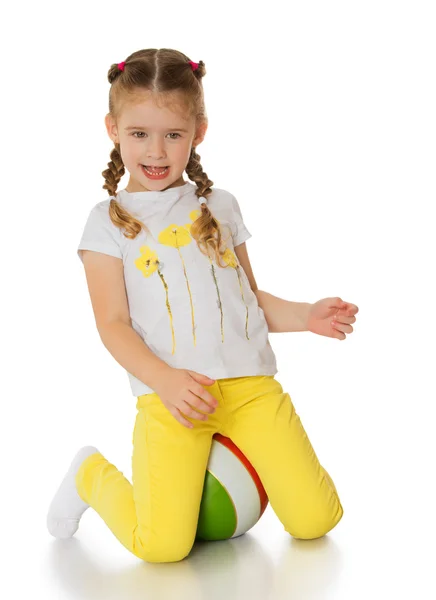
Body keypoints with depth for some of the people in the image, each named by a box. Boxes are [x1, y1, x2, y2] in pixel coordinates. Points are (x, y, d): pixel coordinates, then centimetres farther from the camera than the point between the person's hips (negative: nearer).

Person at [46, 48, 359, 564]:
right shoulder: (108, 222, 7)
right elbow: (114, 325, 0)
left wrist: (305, 316, 2)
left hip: (251, 384, 3)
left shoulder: (220, 207, 17)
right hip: (169, 394, -3)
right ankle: (92, 476, 14)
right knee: (162, 546, -18)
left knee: (315, 521, -7)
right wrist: (166, 381, -17)